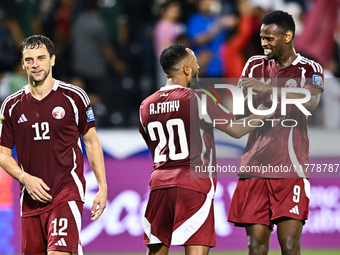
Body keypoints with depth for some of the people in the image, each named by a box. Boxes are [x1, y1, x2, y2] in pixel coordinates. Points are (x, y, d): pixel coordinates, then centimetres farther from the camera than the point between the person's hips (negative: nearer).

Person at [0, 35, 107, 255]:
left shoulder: (73, 97, 1)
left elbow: (91, 142, 7)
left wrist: (103, 187, 2)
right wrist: (25, 178, -7)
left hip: (67, 191, -4)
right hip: (32, 196, 4)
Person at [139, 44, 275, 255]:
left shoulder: (146, 106, 10)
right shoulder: (198, 100, -8)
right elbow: (237, 130, -1)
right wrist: (261, 113, 15)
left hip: (159, 182, 6)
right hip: (194, 183, -6)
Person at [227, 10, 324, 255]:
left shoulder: (309, 69, 2)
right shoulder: (255, 65, 15)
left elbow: (311, 101, -19)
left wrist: (269, 89, -26)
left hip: (290, 169, -4)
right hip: (254, 167, 4)